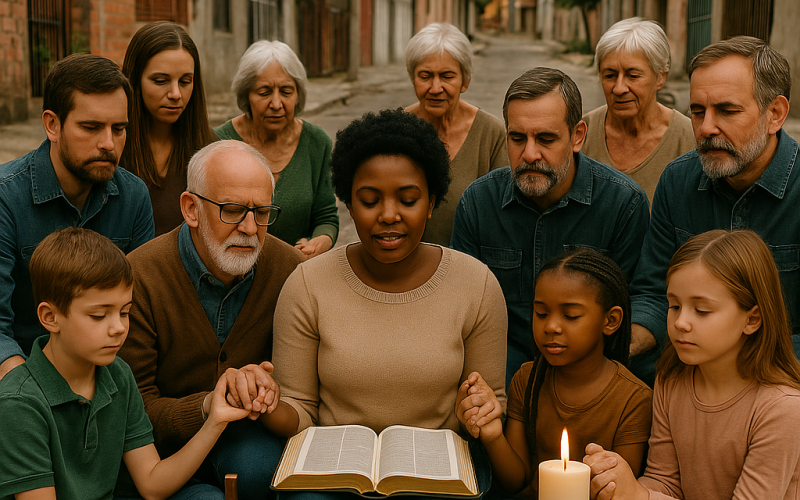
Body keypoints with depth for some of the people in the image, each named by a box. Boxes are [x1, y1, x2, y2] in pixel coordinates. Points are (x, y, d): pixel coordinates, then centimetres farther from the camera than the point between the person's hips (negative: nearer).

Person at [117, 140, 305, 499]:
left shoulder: (288, 268, -8)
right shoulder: (139, 278, -17)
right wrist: (209, 405, -33)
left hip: (248, 431, 3)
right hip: (169, 438, -3)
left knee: (259, 466, -30)